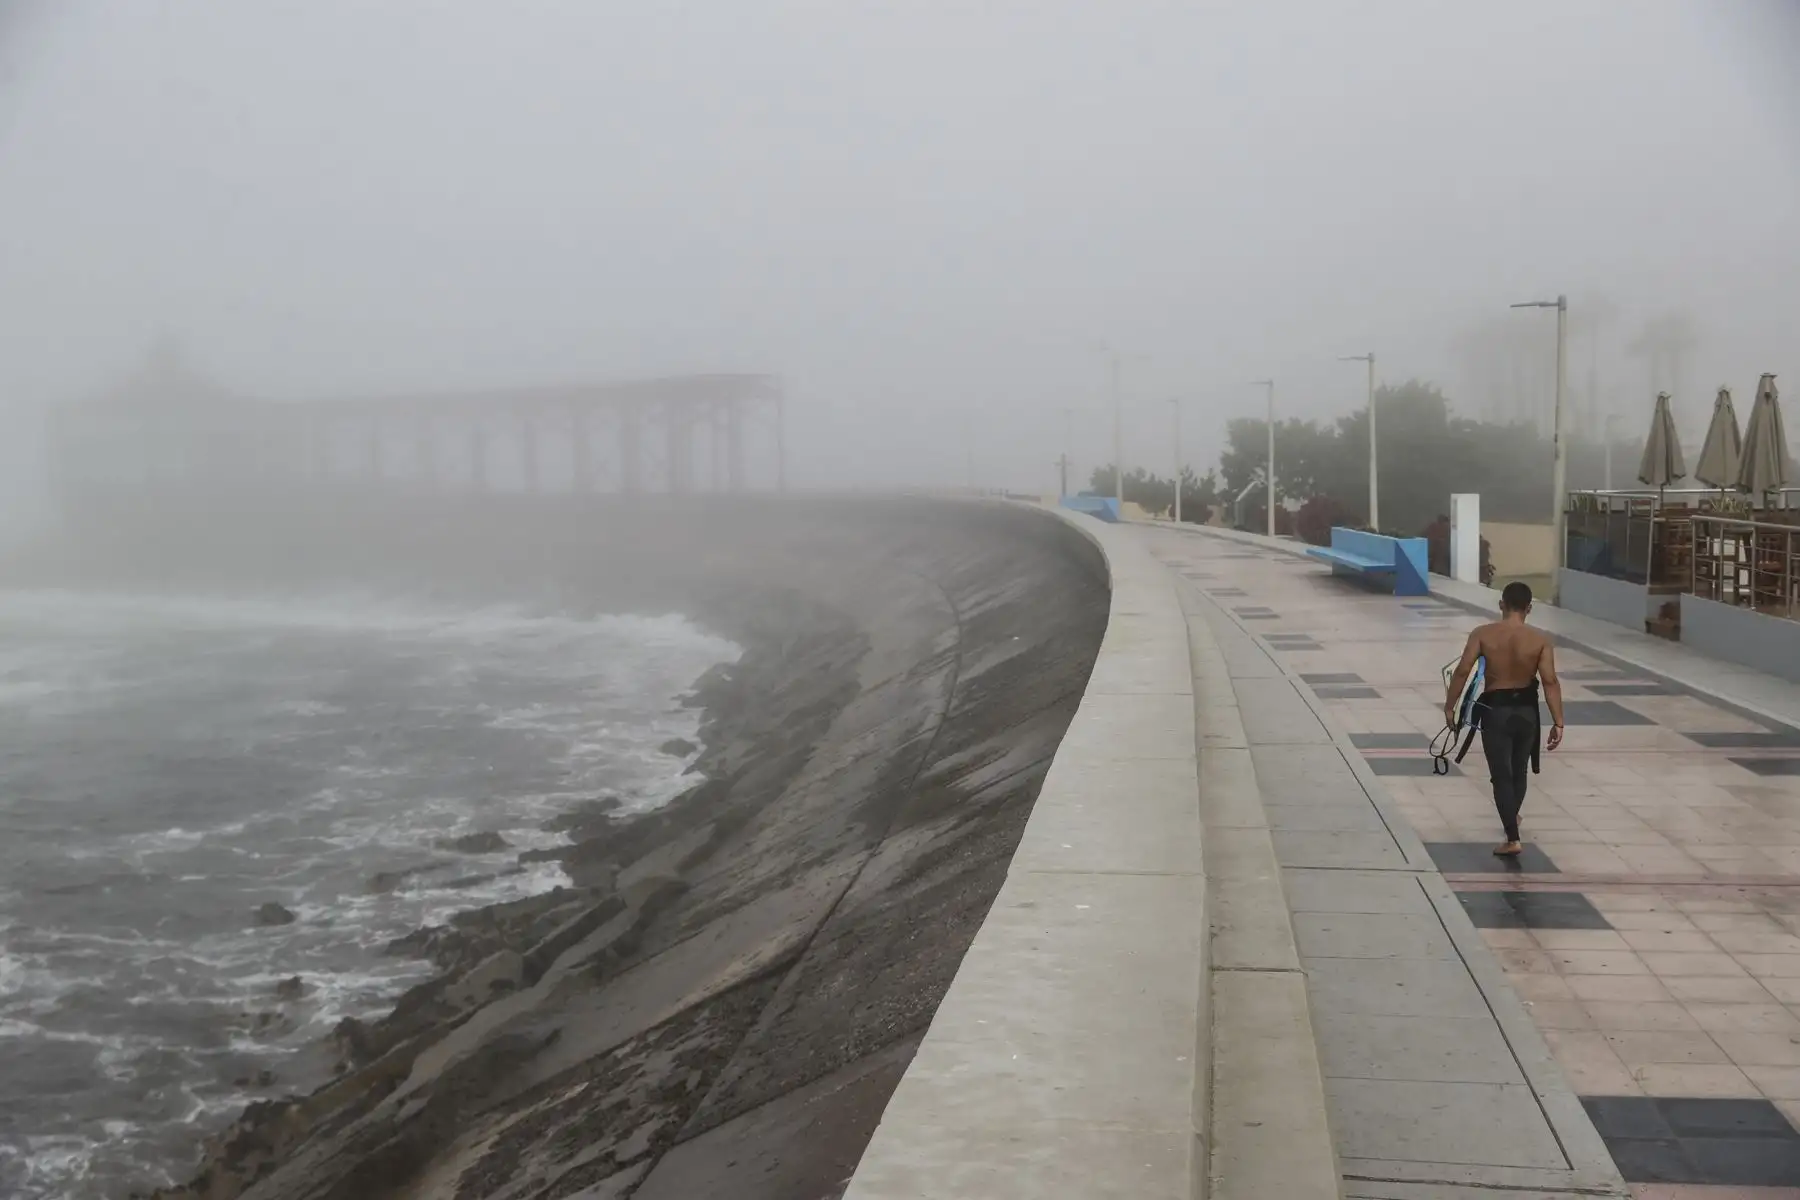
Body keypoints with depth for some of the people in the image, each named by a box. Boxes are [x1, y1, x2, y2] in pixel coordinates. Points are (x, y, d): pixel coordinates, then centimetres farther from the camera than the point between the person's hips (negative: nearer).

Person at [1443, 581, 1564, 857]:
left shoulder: (1483, 634, -9)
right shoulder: (1540, 640, -6)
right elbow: (1550, 682, -12)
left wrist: (1450, 706, -2)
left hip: (1495, 710, -2)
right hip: (1526, 710, 3)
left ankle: (1512, 839, -8)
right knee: (1519, 770, 23)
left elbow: (1462, 672, -12)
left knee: (1502, 775, 0)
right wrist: (1557, 722, -10)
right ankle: (1512, 817, 46)